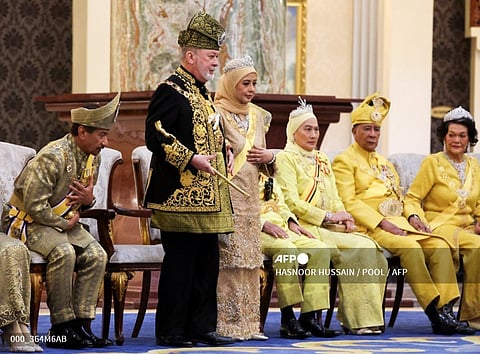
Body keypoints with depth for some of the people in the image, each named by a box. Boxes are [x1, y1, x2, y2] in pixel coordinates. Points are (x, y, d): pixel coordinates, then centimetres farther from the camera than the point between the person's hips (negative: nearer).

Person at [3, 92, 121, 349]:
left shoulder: (93, 157, 4)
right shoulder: (52, 157, -23)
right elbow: (35, 206, -25)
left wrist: (88, 199, -7)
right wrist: (64, 224, -15)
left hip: (63, 222, 8)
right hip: (29, 222, -8)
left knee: (96, 255, -15)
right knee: (63, 252, -34)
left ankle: (81, 323, -14)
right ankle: (61, 330, -27)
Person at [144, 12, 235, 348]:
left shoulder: (203, 93, 20)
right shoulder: (170, 90, -9)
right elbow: (155, 134, -18)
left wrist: (223, 151, 15)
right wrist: (191, 159, -22)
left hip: (208, 199, 9)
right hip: (180, 195, -9)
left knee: (207, 264, 10)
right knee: (179, 264, -6)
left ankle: (202, 327, 16)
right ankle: (171, 331, 1)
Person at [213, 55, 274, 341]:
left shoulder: (258, 116, 15)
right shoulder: (216, 113, -7)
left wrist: (269, 157, 4)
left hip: (250, 197, 7)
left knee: (250, 261, 7)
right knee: (228, 260, -9)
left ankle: (248, 322, 12)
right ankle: (227, 324, -6)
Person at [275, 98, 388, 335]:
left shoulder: (322, 160, 23)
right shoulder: (286, 158, -1)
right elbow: (291, 202, -11)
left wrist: (344, 217, -3)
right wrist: (328, 216, -15)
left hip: (329, 227, 7)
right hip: (305, 227, -7)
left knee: (369, 249, -19)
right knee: (357, 249, -25)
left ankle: (368, 315, -18)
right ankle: (357, 320, -22)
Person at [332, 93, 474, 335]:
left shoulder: (384, 163, 28)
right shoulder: (344, 162, 2)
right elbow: (348, 203, -9)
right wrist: (382, 223, -18)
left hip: (397, 224, 7)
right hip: (367, 228, -7)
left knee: (439, 246, -17)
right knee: (410, 247, -33)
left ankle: (445, 310, -27)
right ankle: (434, 312, -31)